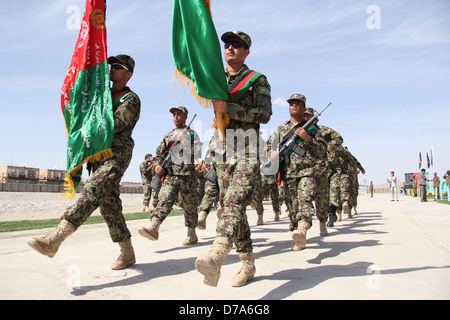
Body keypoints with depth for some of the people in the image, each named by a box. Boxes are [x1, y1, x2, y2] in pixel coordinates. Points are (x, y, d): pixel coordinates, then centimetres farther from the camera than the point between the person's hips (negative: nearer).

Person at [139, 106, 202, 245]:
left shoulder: (192, 134, 8)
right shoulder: (168, 135, 21)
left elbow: (197, 153, -5)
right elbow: (159, 153, 24)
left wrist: (184, 141, -12)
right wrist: (158, 165, 6)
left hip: (187, 175, -2)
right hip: (170, 175, 3)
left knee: (190, 205, 4)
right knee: (164, 199, -17)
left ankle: (192, 234, 15)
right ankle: (153, 228, -30)